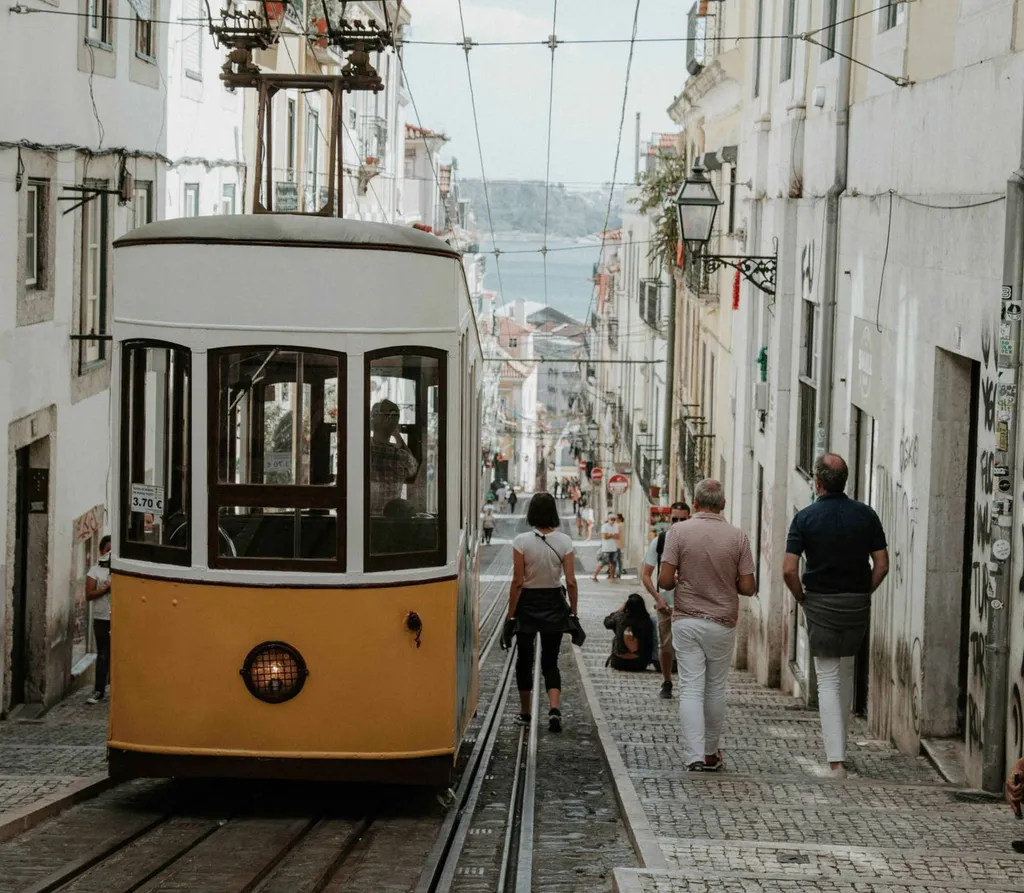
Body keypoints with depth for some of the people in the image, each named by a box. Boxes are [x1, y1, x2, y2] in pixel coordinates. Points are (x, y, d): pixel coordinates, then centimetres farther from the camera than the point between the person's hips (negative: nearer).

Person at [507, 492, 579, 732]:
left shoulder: (522, 541, -11)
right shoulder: (564, 541, -5)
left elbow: (517, 582, -10)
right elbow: (571, 582, -6)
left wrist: (511, 615, -4)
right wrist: (573, 612, 4)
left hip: (528, 604, -2)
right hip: (554, 604, 2)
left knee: (524, 659, 13)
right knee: (550, 661, 9)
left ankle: (525, 713, 22)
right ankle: (554, 708, -13)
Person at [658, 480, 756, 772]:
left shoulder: (679, 532, -8)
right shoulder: (738, 537, -5)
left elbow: (665, 580, -11)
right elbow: (748, 587, -5)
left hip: (686, 621, -1)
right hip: (722, 624, 1)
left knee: (691, 689, 0)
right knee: (715, 690, 15)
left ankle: (695, 755, -9)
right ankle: (711, 753, 26)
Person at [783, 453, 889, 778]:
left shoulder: (806, 517, -8)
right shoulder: (865, 515, 0)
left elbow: (789, 570, -13)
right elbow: (882, 564, -1)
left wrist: (802, 598, 3)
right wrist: (863, 593, 11)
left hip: (820, 603, -3)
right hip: (858, 605, 3)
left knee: (828, 681, -1)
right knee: (846, 672, 21)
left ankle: (836, 760, -10)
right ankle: (838, 743, 32)